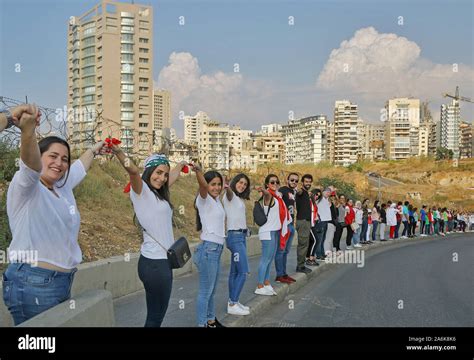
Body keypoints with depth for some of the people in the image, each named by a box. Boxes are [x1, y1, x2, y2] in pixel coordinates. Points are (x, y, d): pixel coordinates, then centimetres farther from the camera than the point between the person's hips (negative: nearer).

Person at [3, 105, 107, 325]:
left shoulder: (62, 188, 14)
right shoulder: (25, 187, -8)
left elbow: (80, 166, 34)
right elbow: (31, 164, -29)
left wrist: (94, 150, 50)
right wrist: (28, 131, -49)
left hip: (62, 282, 8)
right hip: (33, 283, -8)